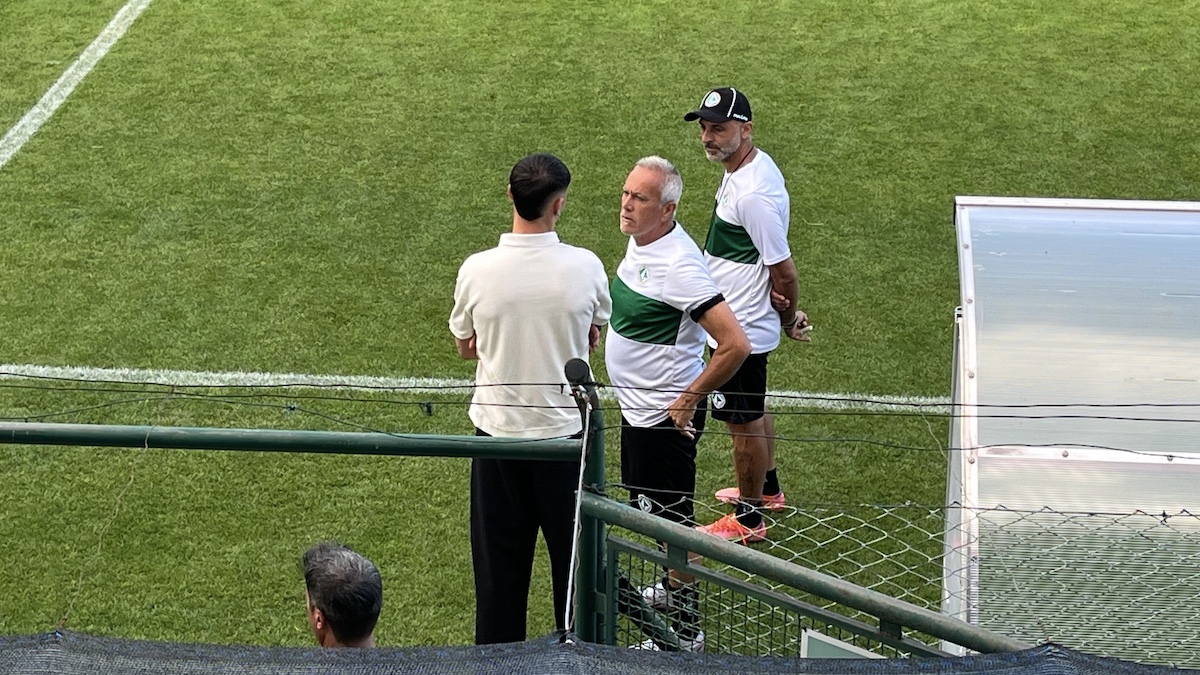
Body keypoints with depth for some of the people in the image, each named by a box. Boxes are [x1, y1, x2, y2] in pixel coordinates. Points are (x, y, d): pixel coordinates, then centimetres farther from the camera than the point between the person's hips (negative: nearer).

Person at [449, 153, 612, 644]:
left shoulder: (477, 270, -11)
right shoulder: (584, 267, -13)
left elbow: (465, 348, 4)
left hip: (498, 426, 1)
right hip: (566, 426, -1)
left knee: (500, 558, 12)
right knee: (575, 555, 14)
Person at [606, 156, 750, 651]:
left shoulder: (678, 266, -28)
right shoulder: (640, 241, 0)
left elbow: (735, 345, -31)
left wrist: (687, 402, -22)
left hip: (663, 416, -10)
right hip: (637, 406, 10)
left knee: (670, 521, 1)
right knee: (648, 506, 26)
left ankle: (685, 629, 13)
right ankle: (670, 588, 46)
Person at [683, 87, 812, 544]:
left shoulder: (753, 194, -30)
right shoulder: (753, 165, 3)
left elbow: (784, 271, -24)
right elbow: (776, 267, 12)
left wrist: (788, 321, -7)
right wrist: (787, 315, 9)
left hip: (741, 330, -10)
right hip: (742, 322, 10)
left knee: (743, 420, 4)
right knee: (754, 410, 26)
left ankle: (749, 519, 19)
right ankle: (766, 488, 45)